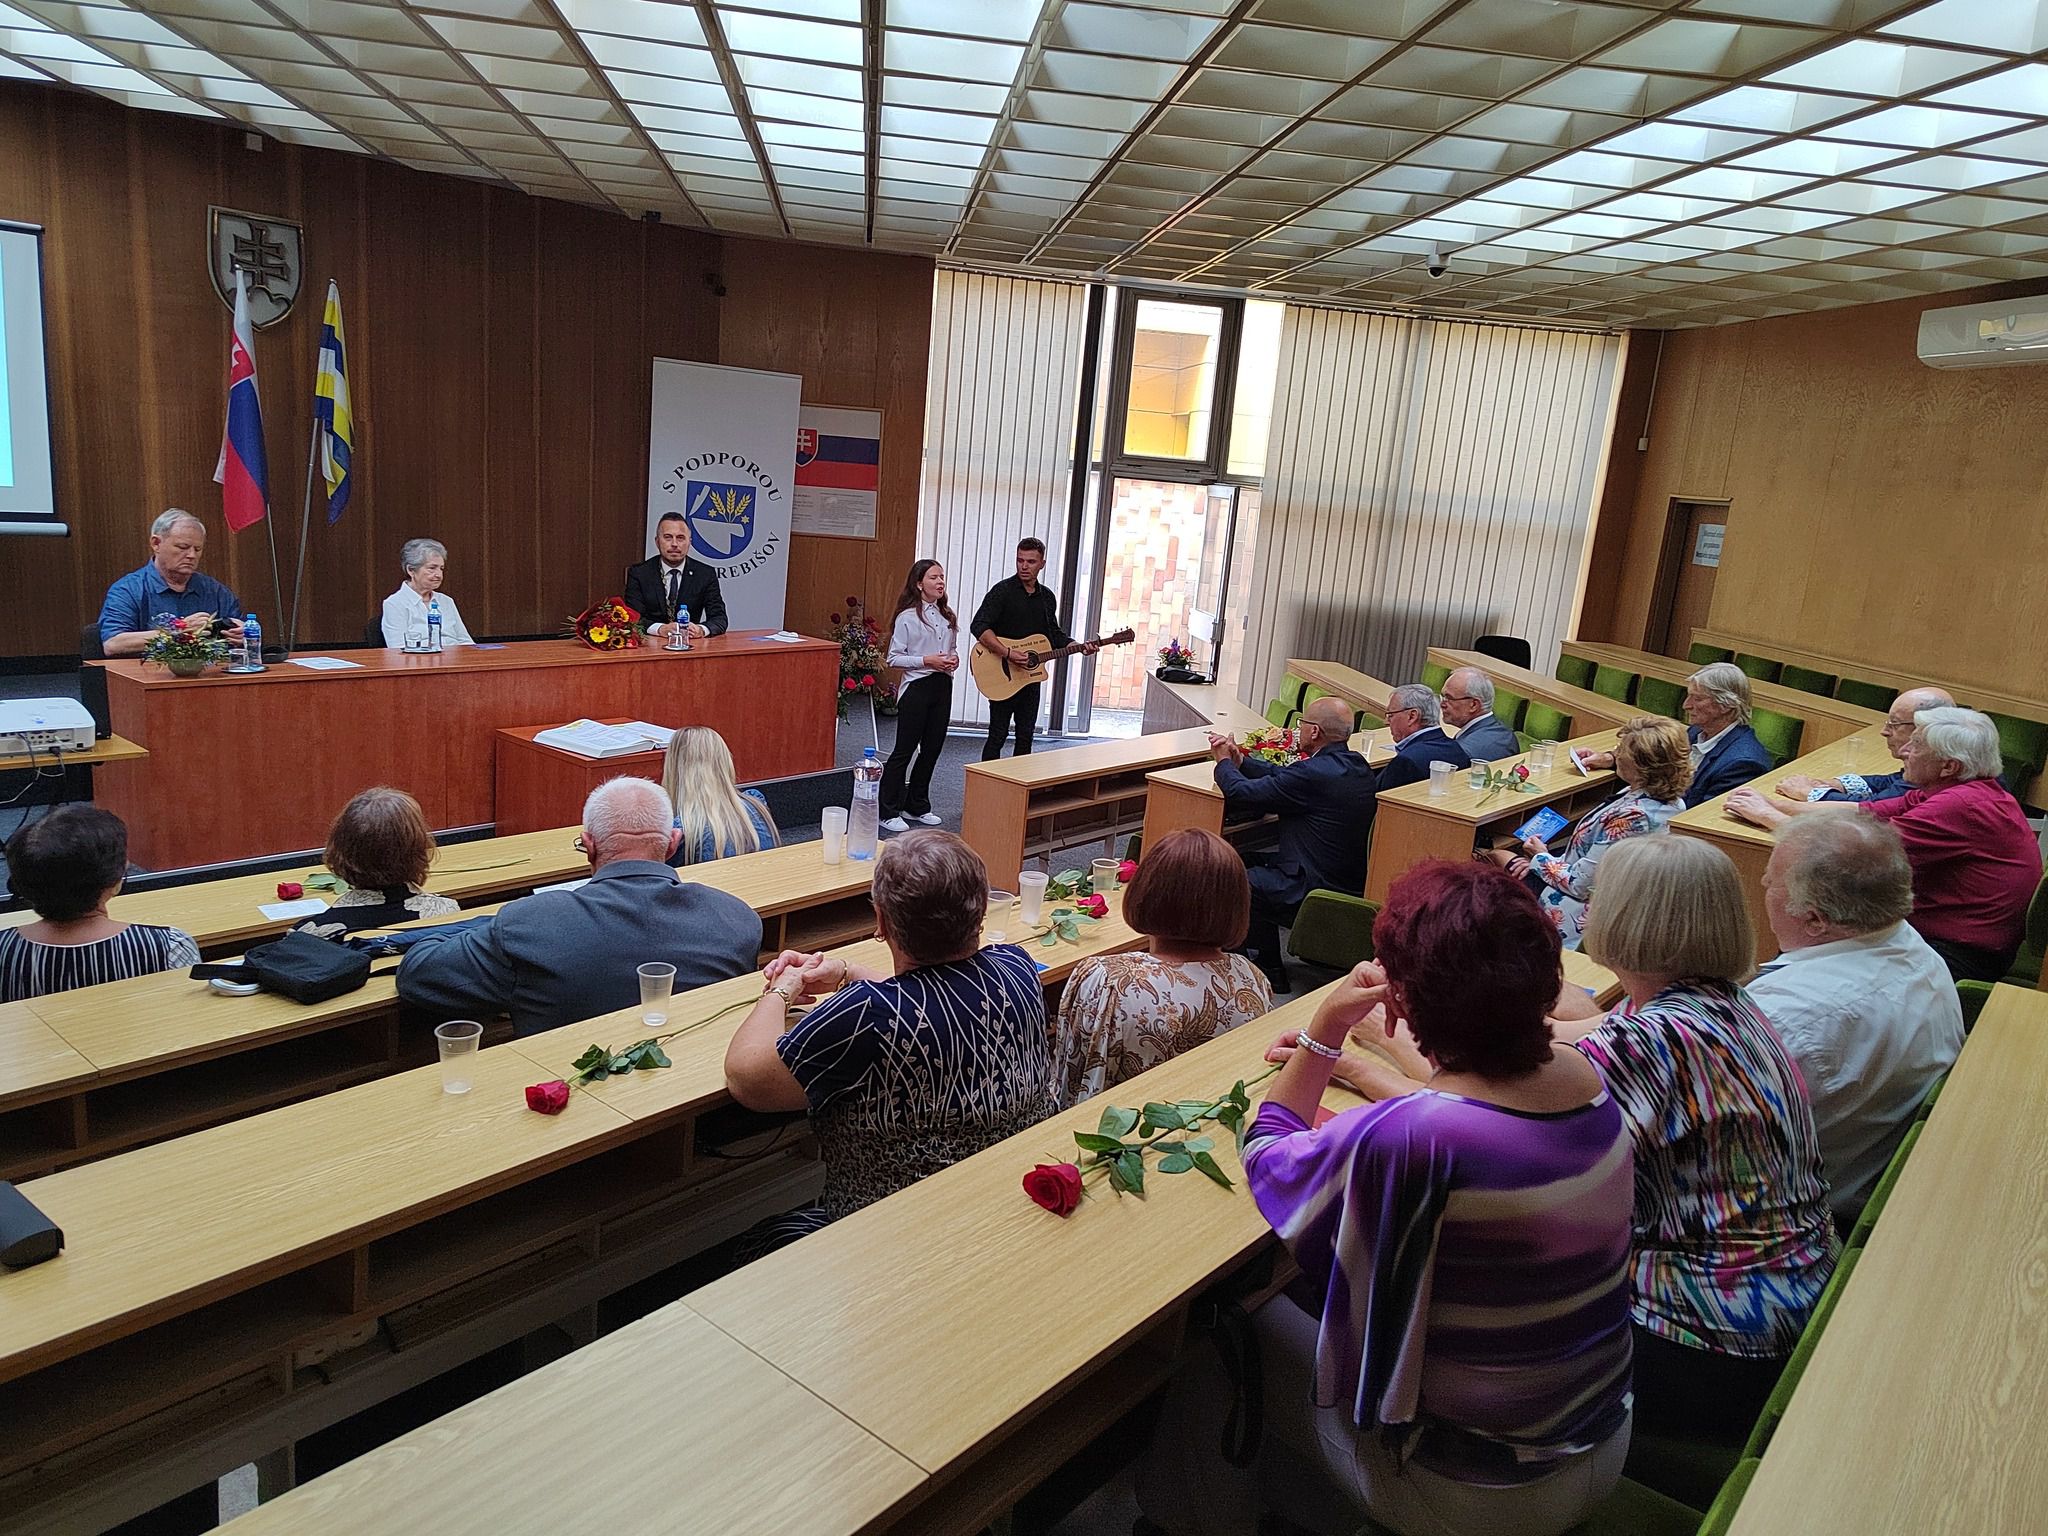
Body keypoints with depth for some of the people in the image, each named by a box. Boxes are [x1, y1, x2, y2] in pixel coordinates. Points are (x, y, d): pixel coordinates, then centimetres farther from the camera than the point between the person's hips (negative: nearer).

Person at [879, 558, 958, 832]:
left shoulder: (948, 617, 10)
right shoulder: (908, 617, -9)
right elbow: (894, 658, -10)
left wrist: (954, 658, 0)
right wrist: (926, 660, -19)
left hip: (942, 686, 7)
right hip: (916, 687, -7)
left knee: (932, 750, 12)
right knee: (904, 751, -2)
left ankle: (916, 807, 26)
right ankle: (888, 812, 5)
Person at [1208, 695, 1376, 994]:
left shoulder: (1315, 773, -24)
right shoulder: (1357, 766, 5)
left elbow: (1241, 793, -17)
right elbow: (1283, 777, 17)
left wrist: (1224, 763, 2)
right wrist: (1240, 760, 16)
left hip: (1316, 891, -9)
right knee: (1257, 864, 25)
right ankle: (1268, 967, 29)